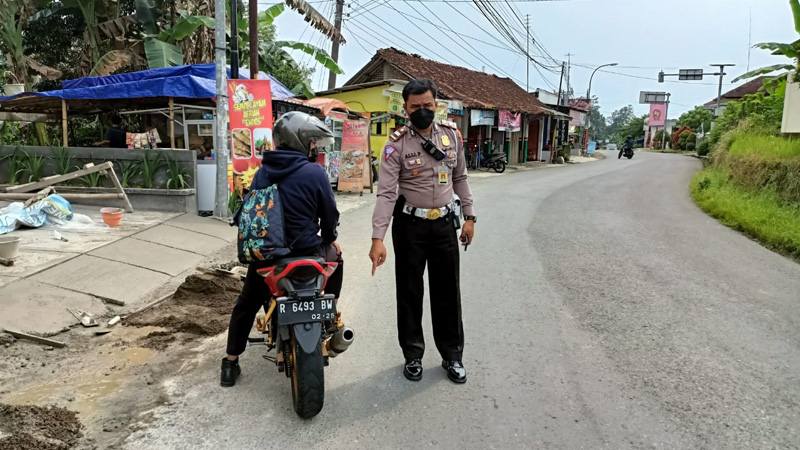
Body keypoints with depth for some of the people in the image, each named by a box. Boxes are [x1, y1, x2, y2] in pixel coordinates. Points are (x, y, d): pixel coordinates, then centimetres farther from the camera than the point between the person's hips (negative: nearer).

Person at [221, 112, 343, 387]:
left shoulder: (262, 173, 4)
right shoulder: (314, 173, -12)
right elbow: (330, 214, -4)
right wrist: (329, 239, 17)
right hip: (304, 252, -4)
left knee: (247, 303, 26)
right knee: (334, 255, 29)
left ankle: (231, 364, 30)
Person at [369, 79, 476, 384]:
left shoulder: (452, 136, 1)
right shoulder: (397, 144, -11)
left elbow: (460, 178, 12)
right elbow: (386, 193, -18)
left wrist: (469, 216, 8)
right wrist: (378, 238, -26)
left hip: (444, 223, 3)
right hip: (410, 225, -3)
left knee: (448, 291, 11)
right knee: (410, 292, 9)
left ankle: (452, 355, 27)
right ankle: (413, 355, 26)